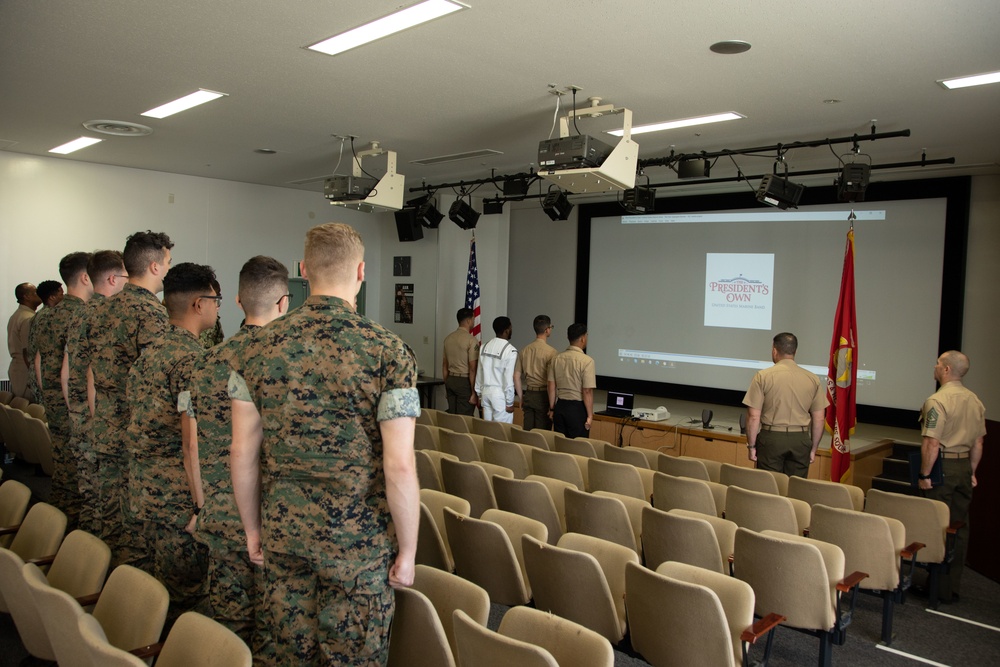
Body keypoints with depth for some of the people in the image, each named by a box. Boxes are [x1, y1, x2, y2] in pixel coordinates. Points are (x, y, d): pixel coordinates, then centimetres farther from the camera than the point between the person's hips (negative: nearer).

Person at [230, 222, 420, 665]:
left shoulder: (262, 347, -3)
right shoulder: (386, 352, -15)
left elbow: (242, 454, 1)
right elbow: (399, 468, -17)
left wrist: (252, 528, 14)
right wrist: (407, 550, -5)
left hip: (282, 532, 4)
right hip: (358, 538, -3)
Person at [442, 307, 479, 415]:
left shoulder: (448, 338, 9)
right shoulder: (471, 340, -12)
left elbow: (444, 365, 14)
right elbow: (472, 369, -15)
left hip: (450, 379, 7)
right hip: (465, 382, -7)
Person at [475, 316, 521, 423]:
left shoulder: (484, 347, 5)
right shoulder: (510, 350, -14)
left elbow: (479, 372, 10)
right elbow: (509, 378, -14)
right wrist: (509, 402, -8)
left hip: (485, 391, 6)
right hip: (500, 394, -6)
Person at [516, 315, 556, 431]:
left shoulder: (525, 350, 6)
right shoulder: (550, 351, -13)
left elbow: (516, 375, 9)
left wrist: (521, 397, 17)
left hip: (529, 394, 6)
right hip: (543, 395, -6)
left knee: (527, 431, 11)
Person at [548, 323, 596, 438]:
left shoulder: (556, 358, 3)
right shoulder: (586, 361, -14)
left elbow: (551, 386, 7)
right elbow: (587, 391, -16)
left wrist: (552, 409, 16)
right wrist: (590, 416, -8)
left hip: (560, 406, 6)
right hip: (577, 408, -5)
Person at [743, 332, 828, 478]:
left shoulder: (763, 376, -6)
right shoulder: (813, 379, 4)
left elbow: (754, 416, -8)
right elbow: (819, 419, 6)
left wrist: (751, 446, 1)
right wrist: (813, 448, 16)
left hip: (771, 438, -3)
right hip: (800, 440, 3)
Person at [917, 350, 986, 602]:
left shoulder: (937, 401, -17)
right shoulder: (976, 401, 8)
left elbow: (932, 444, -21)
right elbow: (978, 442, 14)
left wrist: (924, 475, -13)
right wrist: (971, 471, 22)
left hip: (942, 466, -7)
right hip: (964, 467, 8)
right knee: (960, 526, 13)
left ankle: (939, 587, 7)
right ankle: (953, 585, 22)